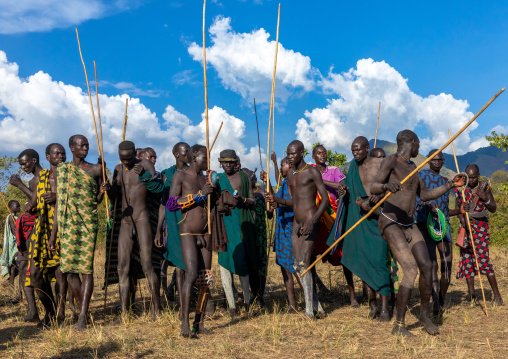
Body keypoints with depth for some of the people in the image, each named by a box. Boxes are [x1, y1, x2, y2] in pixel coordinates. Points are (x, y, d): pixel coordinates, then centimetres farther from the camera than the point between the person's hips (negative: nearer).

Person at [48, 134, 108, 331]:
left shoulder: (95, 169, 8)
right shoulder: (61, 169, 11)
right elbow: (58, 203, 11)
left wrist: (102, 191, -10)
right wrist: (53, 233, 8)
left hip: (89, 222, -2)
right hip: (67, 223, 2)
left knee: (86, 267, -7)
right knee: (68, 266, -1)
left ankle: (83, 317, -6)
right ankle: (82, 306, 20)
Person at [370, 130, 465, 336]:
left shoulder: (412, 166, 16)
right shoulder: (391, 160, -10)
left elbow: (424, 195, 24)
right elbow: (373, 189, -23)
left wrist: (451, 185, 20)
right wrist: (386, 185, -46)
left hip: (409, 225, 8)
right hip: (390, 223, -8)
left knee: (426, 266, -4)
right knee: (411, 270, -17)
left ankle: (424, 315, 16)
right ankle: (399, 325, -7)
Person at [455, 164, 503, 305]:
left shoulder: (485, 187, -1)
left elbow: (493, 209, 0)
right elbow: (457, 208, 10)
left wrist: (485, 198, -18)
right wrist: (462, 211, -10)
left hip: (480, 226, -4)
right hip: (465, 226, 4)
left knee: (483, 259, -10)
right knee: (466, 259, 2)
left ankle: (497, 295, 2)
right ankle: (472, 296, 11)